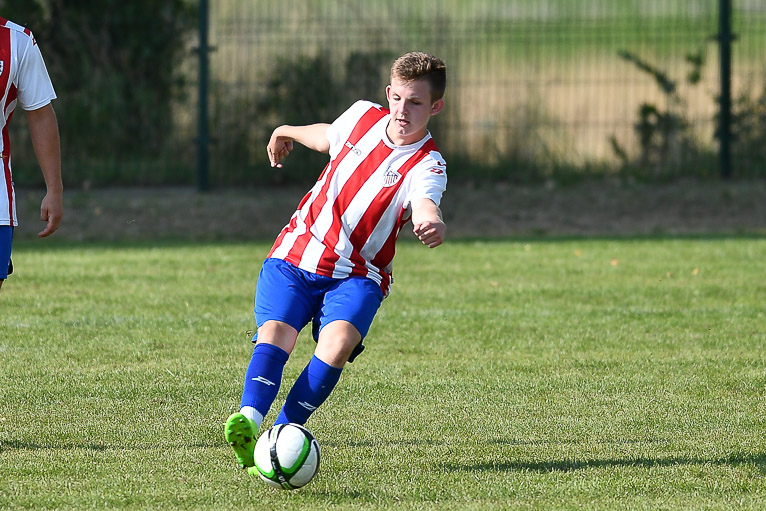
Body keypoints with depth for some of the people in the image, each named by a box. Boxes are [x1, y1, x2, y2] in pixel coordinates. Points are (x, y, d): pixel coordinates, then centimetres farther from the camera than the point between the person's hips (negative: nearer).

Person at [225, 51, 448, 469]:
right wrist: (287, 132, 46)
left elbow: (425, 207, -36)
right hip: (294, 257, 2)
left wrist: (432, 225, -61)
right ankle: (248, 421, -44)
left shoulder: (426, 167, -13)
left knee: (338, 343, -31)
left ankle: (284, 432, -25)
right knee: (275, 333, -24)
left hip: (355, 276, -2)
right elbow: (328, 137, 26)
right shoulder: (363, 117, 1)